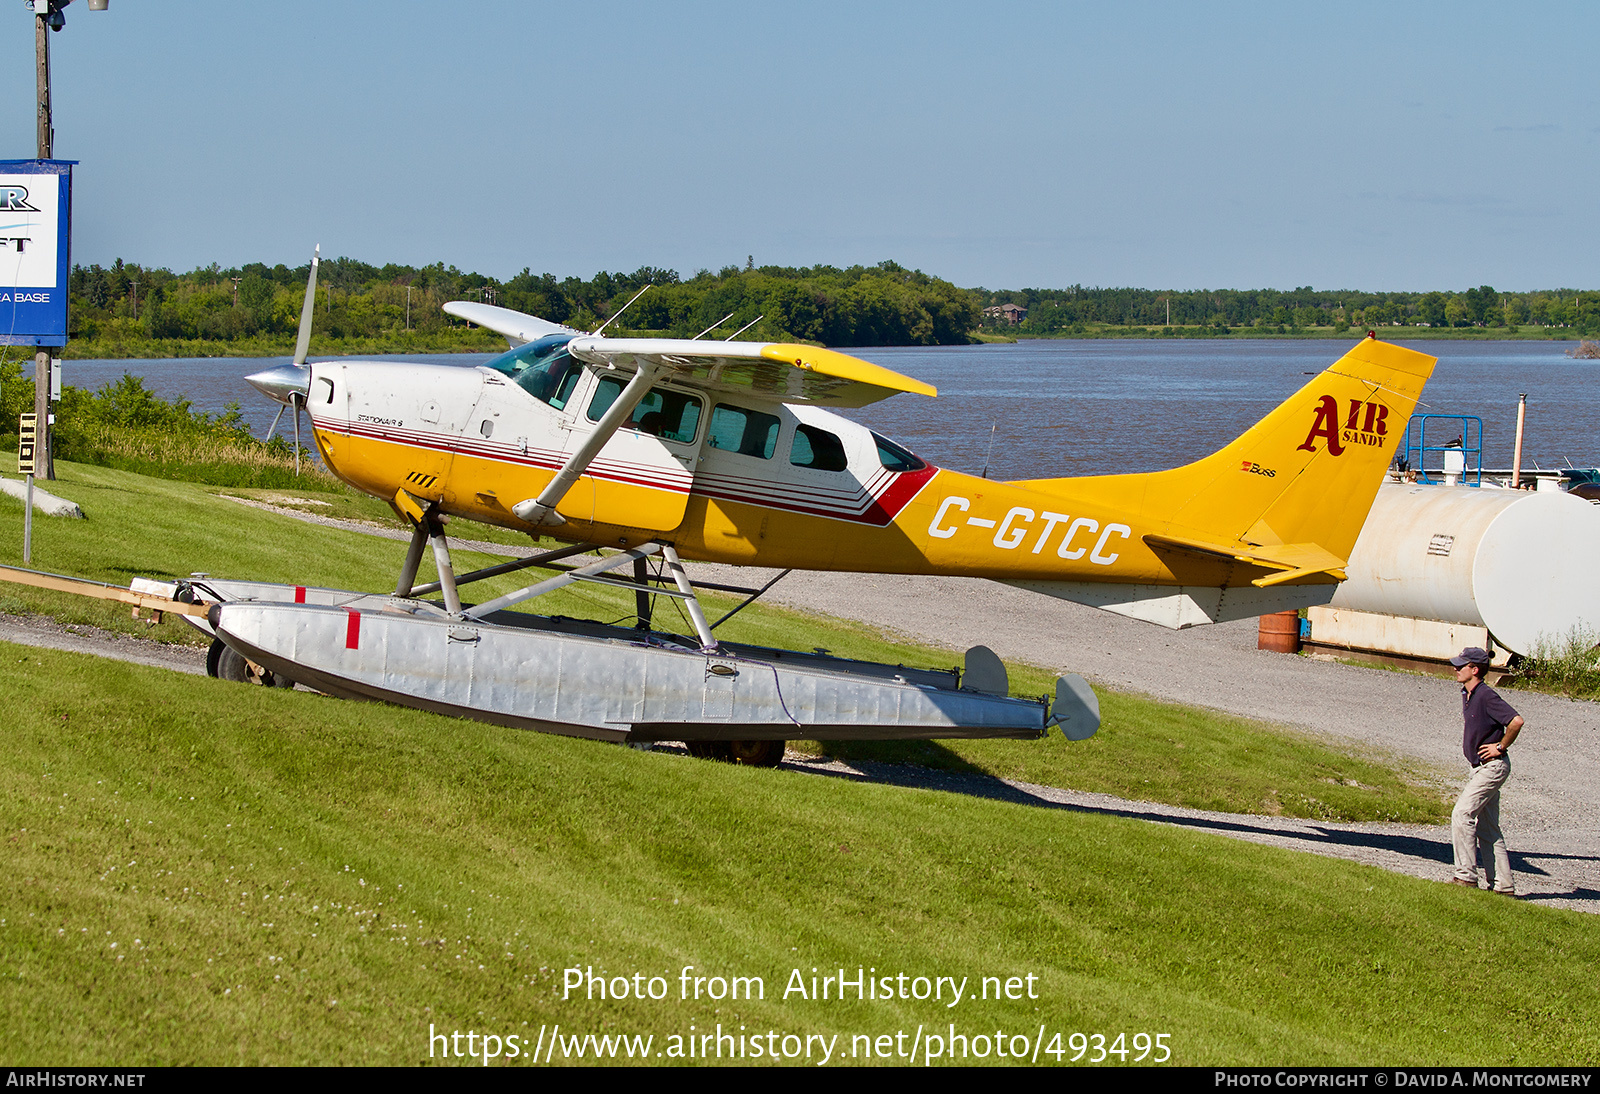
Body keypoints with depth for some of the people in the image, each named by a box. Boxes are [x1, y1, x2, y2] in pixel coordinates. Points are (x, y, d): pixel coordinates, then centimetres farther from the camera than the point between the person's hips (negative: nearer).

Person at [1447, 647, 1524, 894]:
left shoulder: (1486, 696, -18)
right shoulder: (1467, 695, 12)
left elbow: (1516, 721, -28)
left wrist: (1501, 747, -17)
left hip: (1493, 765, -10)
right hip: (1481, 768, 10)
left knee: (1462, 815, -14)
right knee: (1487, 827, 10)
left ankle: (1466, 875, -12)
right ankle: (1502, 884, 12)